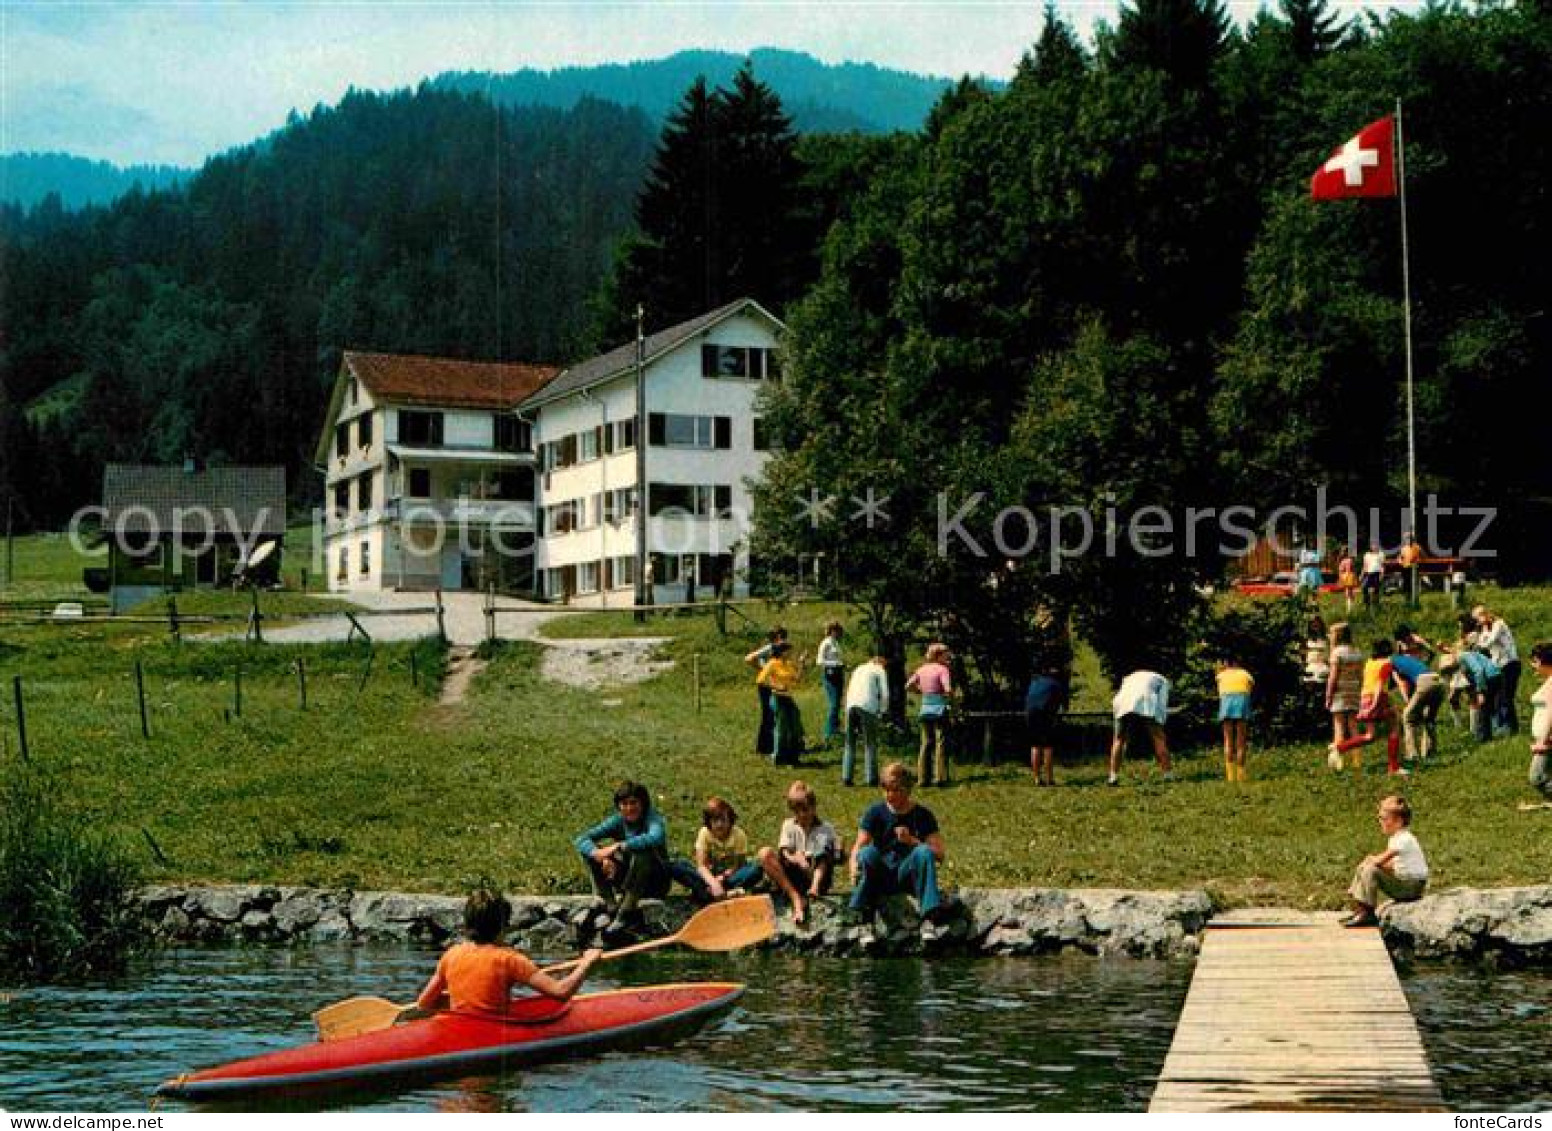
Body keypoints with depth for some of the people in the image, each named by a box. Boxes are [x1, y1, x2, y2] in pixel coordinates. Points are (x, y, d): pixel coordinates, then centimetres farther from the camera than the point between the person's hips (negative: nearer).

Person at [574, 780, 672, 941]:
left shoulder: (653, 818, -15)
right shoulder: (617, 821, -3)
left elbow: (656, 838, -41)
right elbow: (581, 840, -11)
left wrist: (618, 846, -40)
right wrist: (601, 856, -32)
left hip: (656, 884, -5)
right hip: (627, 882, 5)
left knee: (642, 851, -35)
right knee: (589, 851, -10)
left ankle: (625, 917, -33)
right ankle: (611, 908, -20)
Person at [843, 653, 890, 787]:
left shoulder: (858, 669, 29)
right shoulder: (880, 670, 12)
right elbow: (885, 694, 2)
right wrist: (883, 712, 10)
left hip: (851, 705, 5)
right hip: (868, 706, -5)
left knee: (850, 743, 11)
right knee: (870, 744, 2)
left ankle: (846, 777, 5)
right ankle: (871, 778, -2)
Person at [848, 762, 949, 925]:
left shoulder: (922, 815, 2)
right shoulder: (875, 812, 4)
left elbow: (940, 854, -5)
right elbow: (858, 846, -6)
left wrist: (912, 841, -21)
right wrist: (854, 866, -28)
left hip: (908, 875, 0)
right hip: (880, 876, 0)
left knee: (925, 851, -28)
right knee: (868, 852, -29)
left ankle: (932, 909, -41)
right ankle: (858, 910, -38)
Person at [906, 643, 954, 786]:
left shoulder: (922, 670, 8)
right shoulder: (942, 669, -10)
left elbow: (908, 686, 12)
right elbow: (948, 689, -21)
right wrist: (950, 693, 0)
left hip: (925, 709, 6)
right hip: (940, 709, -6)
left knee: (926, 743, 11)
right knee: (941, 743, 0)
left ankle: (923, 777, 10)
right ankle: (940, 777, -3)